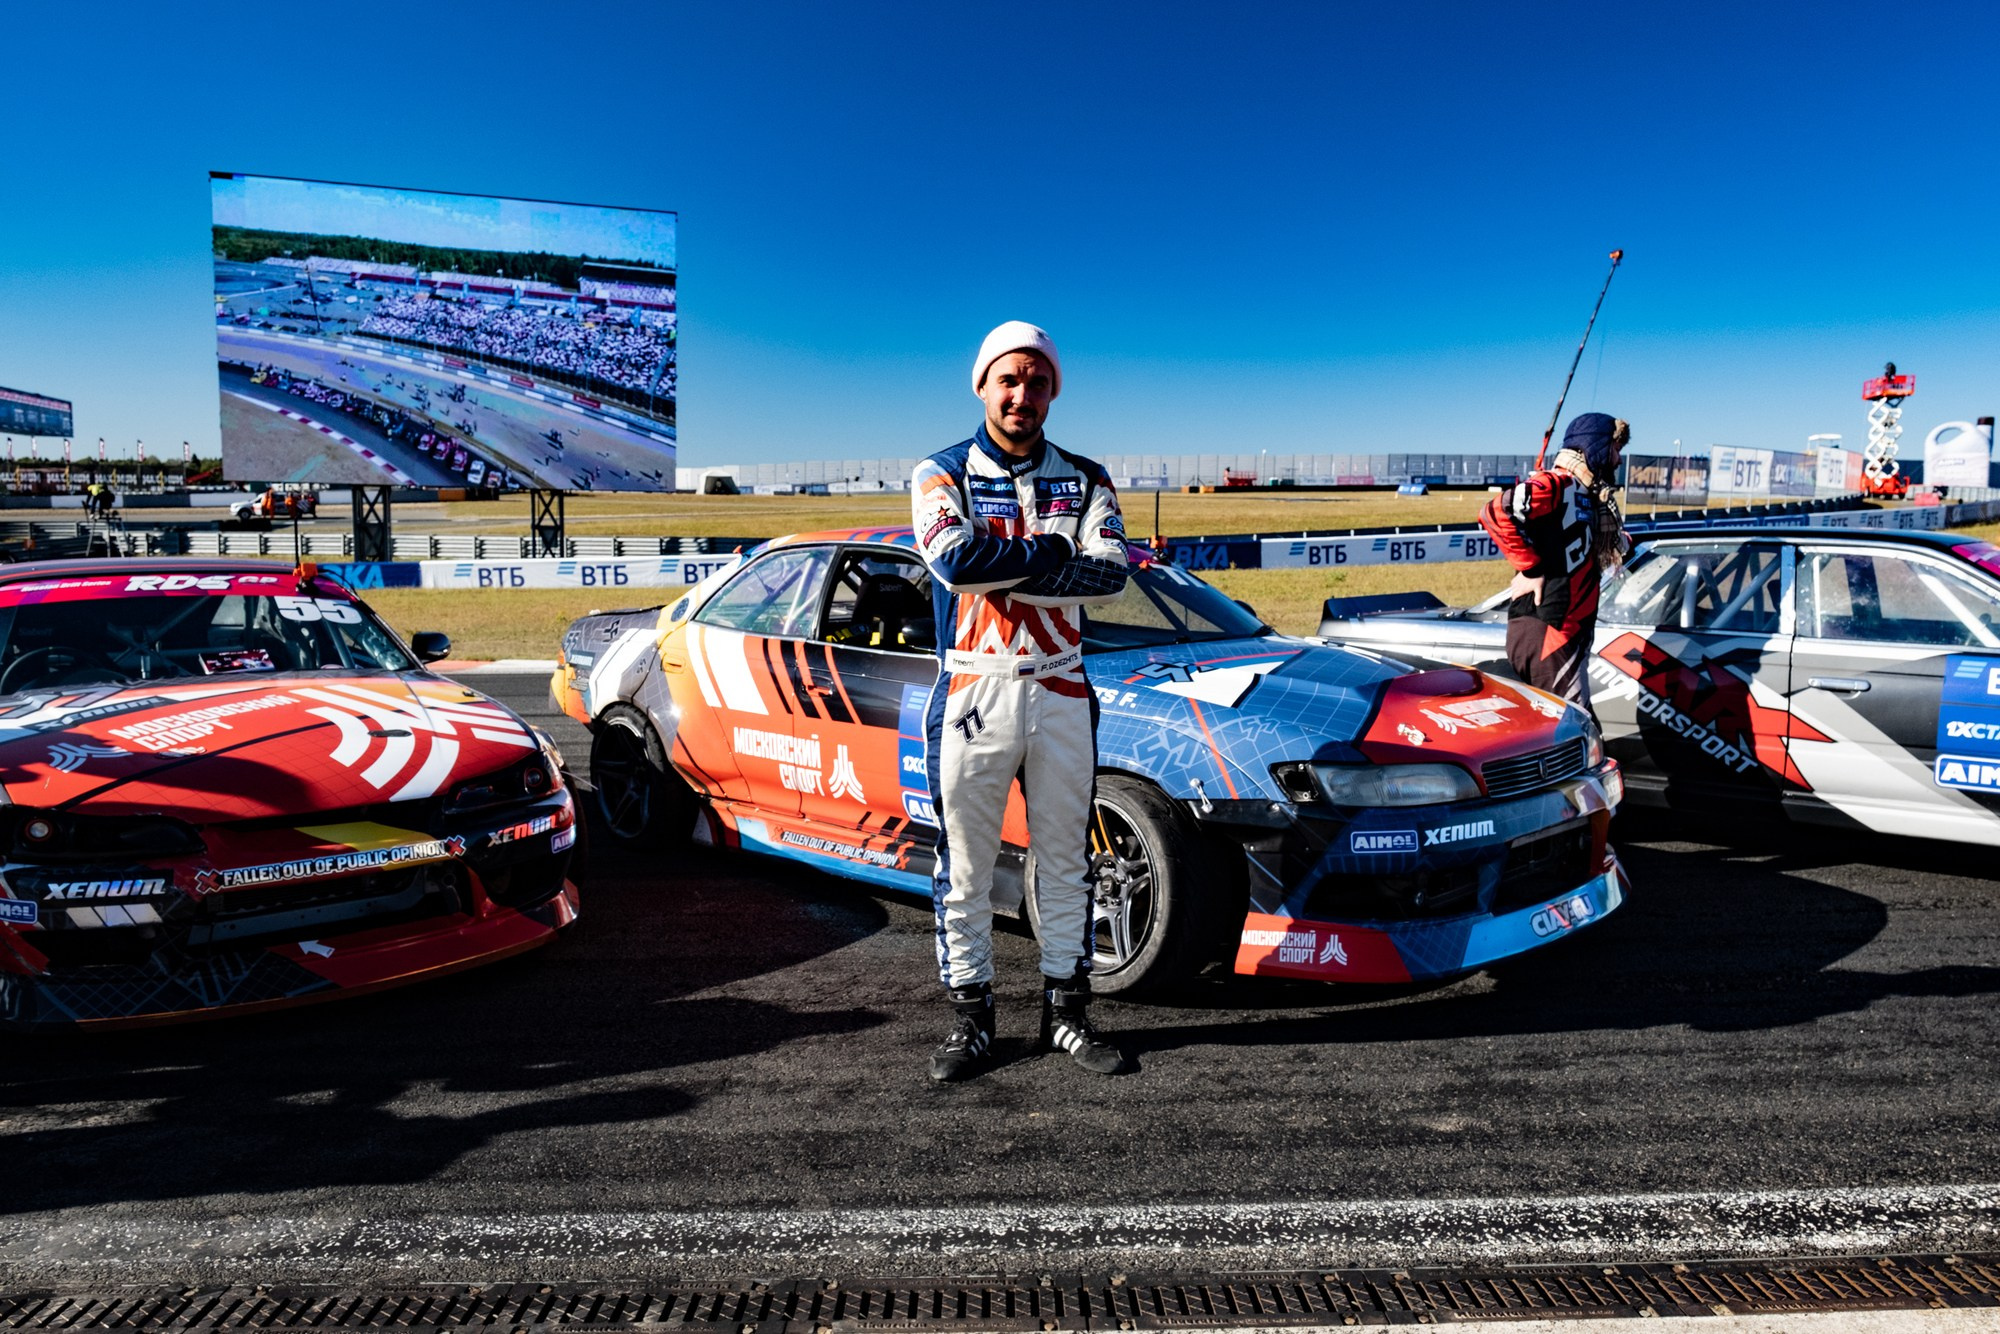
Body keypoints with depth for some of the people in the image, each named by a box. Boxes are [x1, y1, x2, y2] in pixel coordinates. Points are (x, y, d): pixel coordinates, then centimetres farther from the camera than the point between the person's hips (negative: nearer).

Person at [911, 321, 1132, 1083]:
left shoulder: (1084, 480, 8)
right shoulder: (942, 474, 2)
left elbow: (1111, 574, -10)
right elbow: (954, 559, -19)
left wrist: (999, 570, -16)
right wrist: (1053, 551, -12)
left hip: (1061, 691, 3)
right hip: (973, 692, -2)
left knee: (1066, 862, 11)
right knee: (966, 869, 4)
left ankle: (1066, 1011, 24)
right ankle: (970, 1019, 17)